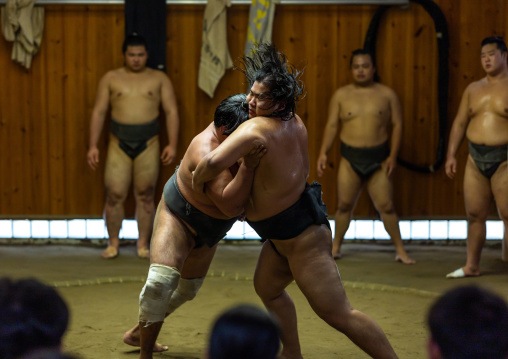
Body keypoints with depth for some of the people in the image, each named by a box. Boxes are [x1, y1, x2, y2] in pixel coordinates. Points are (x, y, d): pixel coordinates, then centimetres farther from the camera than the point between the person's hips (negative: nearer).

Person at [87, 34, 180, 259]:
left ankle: (143, 245, 12)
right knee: (115, 195, -4)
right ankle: (113, 243, 9)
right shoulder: (111, 79, 8)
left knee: (145, 196, 3)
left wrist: (172, 144, -5)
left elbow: (171, 111, 4)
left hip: (148, 144, 0)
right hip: (119, 144, 0)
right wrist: (93, 146, 0)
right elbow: (99, 112, 7)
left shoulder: (159, 79, 7)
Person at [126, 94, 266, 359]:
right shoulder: (207, 151, -38)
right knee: (160, 282, -30)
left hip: (208, 230, 9)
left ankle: (138, 333, 43)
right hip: (177, 217, -9)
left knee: (187, 289, 23)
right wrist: (247, 165, -53)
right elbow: (231, 206, -43)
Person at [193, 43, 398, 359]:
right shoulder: (295, 123, -1)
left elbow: (214, 162, -39)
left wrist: (198, 180, -16)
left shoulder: (256, 129, -25)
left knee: (339, 314, -6)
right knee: (267, 288, 26)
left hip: (304, 237, -10)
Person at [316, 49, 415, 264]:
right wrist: (323, 153, -8)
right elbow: (332, 126, 3)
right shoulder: (341, 95, 5)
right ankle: (335, 247, 17)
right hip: (350, 159, 1)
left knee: (386, 206, -2)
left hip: (378, 159, 0)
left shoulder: (387, 94, 4)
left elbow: (397, 125, 3)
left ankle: (400, 250, 8)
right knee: (345, 205, 3)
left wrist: (393, 156, -5)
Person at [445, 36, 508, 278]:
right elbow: (459, 123, 15)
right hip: (475, 159, 5)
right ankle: (471, 266, 18)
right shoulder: (473, 89, 13)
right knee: (475, 215, 9)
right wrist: (451, 155, 9)